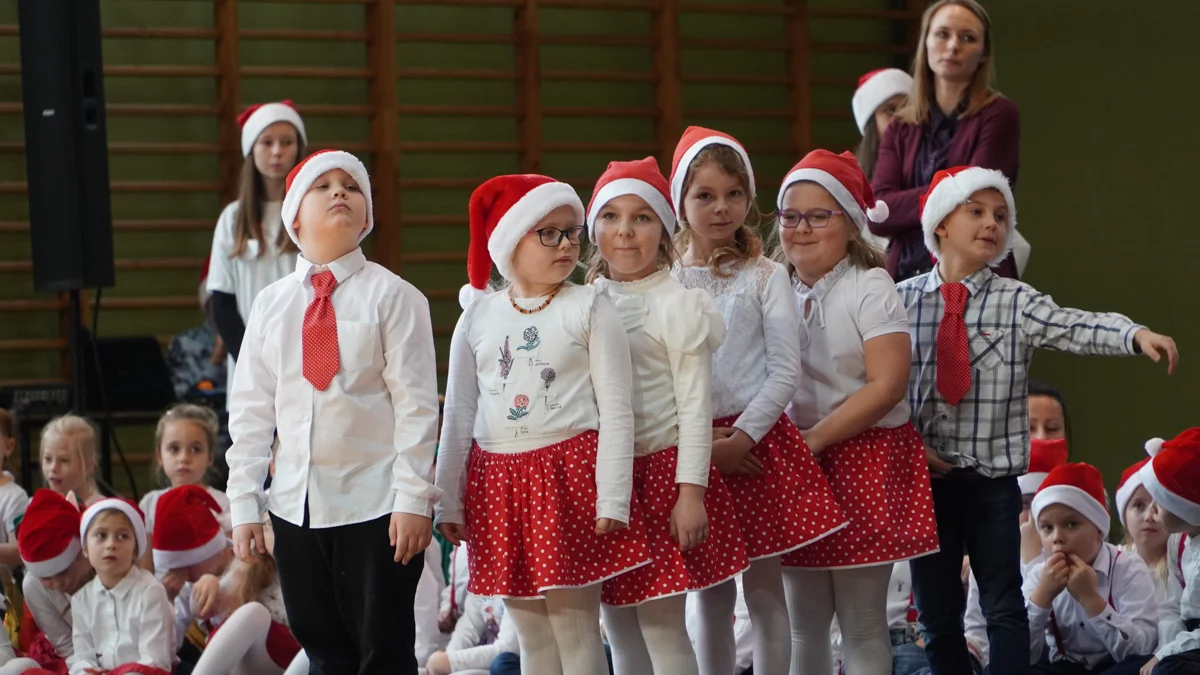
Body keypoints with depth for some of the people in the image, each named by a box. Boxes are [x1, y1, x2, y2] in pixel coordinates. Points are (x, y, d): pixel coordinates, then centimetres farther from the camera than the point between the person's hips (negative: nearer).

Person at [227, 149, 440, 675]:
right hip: (296, 505, 4)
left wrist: (413, 498, -13)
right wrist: (244, 506, 4)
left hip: (376, 504, -4)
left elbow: (416, 404, -7)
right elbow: (250, 411, 9)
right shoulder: (271, 305, 8)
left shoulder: (392, 296, -3)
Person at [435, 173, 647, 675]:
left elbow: (616, 411, -5)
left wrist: (613, 500, -11)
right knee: (532, 634, 10)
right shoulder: (478, 314, 7)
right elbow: (459, 413, 11)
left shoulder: (590, 308, -2)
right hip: (497, 479, 3)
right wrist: (449, 501, 9)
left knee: (575, 631, -3)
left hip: (570, 474, -3)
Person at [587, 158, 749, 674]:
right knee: (619, 629, 10)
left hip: (662, 470, -6)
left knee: (661, 627, -6)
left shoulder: (679, 305, -7)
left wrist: (691, 492, -15)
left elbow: (695, 406, -10)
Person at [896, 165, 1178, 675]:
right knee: (936, 609, 8)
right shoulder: (902, 299, 2)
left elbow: (1077, 329, -17)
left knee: (1004, 606, 0)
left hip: (993, 478, -1)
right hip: (924, 474, 1)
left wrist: (1136, 334, -34)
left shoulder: (1016, 302, -2)